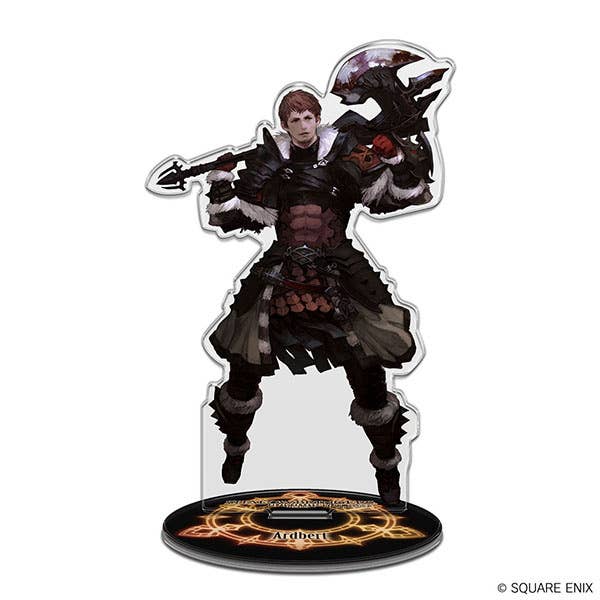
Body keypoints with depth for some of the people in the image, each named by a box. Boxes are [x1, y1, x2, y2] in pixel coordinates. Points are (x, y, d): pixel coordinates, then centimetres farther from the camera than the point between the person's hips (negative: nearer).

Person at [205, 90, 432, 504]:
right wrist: (222, 178, -8)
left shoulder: (347, 159, -1)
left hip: (339, 273, -2)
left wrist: (399, 158, -17)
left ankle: (387, 463, 19)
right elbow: (231, 217, 6)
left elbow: (405, 196, -1)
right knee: (244, 368, 6)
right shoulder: (270, 164, 4)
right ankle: (235, 447, 36)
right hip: (281, 274, 2)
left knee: (369, 373, -5)